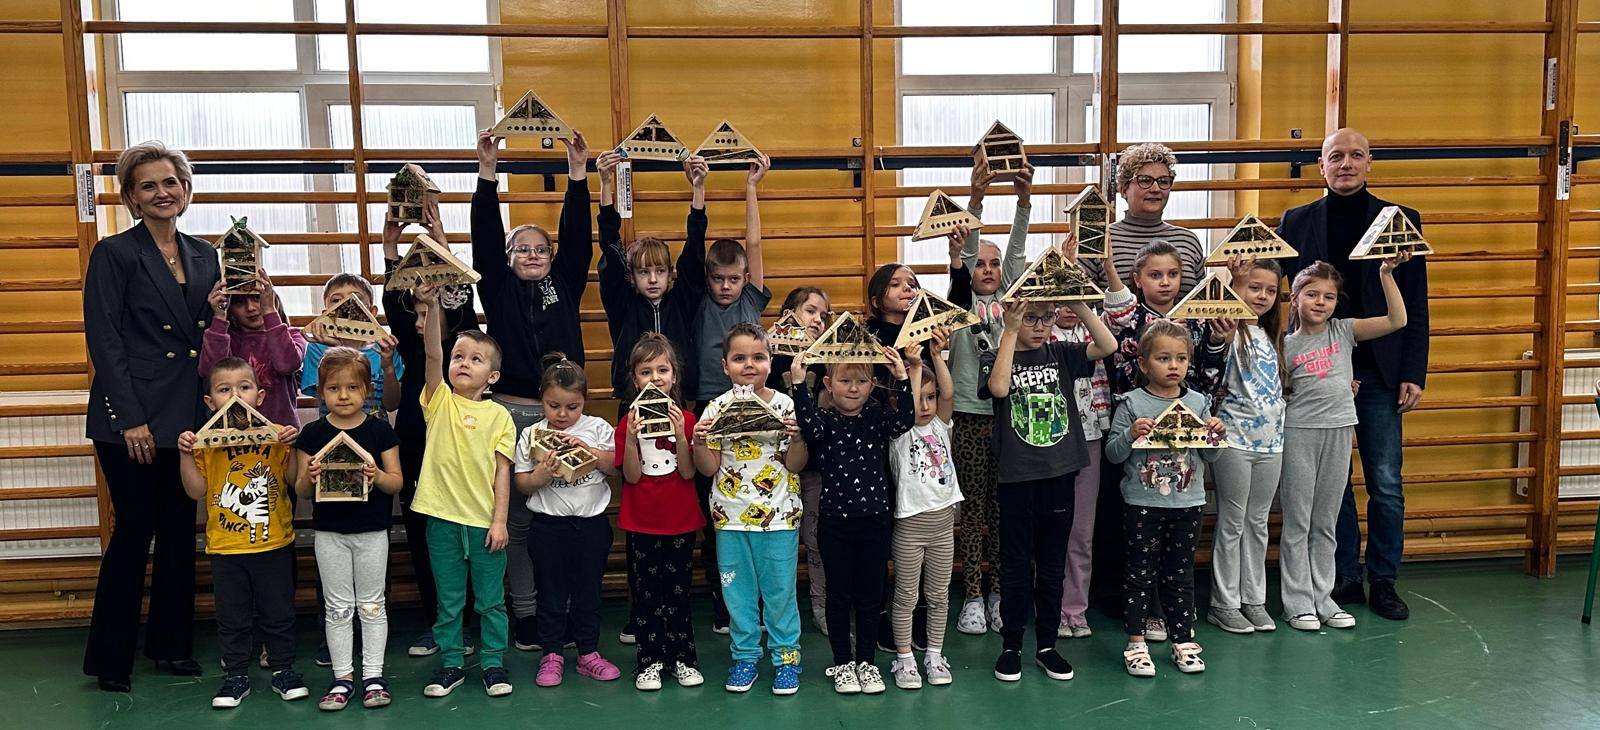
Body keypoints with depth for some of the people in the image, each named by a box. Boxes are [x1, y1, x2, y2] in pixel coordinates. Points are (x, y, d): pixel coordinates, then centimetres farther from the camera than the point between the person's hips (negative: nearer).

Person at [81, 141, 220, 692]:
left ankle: (172, 646, 23)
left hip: (189, 414, 5)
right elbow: (103, 340, -10)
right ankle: (110, 659, 14)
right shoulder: (114, 253, -5)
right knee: (134, 530, -1)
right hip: (132, 420, -5)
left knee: (180, 532, 10)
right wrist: (131, 419, -14)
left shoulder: (203, 255, 12)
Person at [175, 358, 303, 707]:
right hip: (226, 548, 1)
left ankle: (283, 669, 24)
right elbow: (196, 491, -3)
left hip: (274, 544, -1)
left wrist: (292, 447, -19)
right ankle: (236, 675, 25)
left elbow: (294, 481, -6)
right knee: (232, 618, 12)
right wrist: (185, 455, -13)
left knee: (278, 612, 11)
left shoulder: (276, 434, -3)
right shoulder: (205, 441, -1)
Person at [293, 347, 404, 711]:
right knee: (338, 607, 10)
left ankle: (373, 674, 18)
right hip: (329, 533, 1)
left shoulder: (380, 429, -4)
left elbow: (397, 481, -2)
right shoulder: (312, 433, -1)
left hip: (371, 531, -1)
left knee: (371, 605, 9)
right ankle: (343, 676, 19)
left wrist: (378, 476, -23)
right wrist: (310, 476, -19)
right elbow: (301, 489, 3)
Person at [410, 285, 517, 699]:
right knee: (448, 600, 12)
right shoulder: (439, 401, 2)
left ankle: (493, 663, 23)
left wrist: (499, 521, -7)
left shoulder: (498, 416, 1)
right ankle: (450, 664, 24)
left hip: (485, 521, 0)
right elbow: (432, 354, -13)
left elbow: (502, 471, -1)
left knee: (490, 599, 9)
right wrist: (432, 307, -25)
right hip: (443, 517, 1)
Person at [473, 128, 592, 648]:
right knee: (517, 518, 4)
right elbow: (485, 236, -3)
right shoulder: (499, 289, 6)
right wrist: (488, 170, -11)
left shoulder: (565, 284, 10)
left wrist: (578, 171, -5)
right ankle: (525, 614, 12)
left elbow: (576, 235, 2)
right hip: (511, 412, -1)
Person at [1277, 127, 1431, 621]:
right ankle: (1345, 577, 19)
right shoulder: (1296, 222, 6)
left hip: (1379, 374, 0)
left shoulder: (1401, 220, 5)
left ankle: (1383, 581, 17)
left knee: (1386, 484, 3)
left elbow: (1415, 306, 3)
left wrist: (1413, 374, -3)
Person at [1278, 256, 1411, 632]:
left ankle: (1322, 597, 20)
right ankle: (1299, 602, 10)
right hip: (1298, 432, -2)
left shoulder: (1344, 331, 4)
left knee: (1325, 522, 11)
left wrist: (1386, 273, -9)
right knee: (1297, 522, 3)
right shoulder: (1286, 345, -1)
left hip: (1339, 431, 2)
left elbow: (1397, 320, -5)